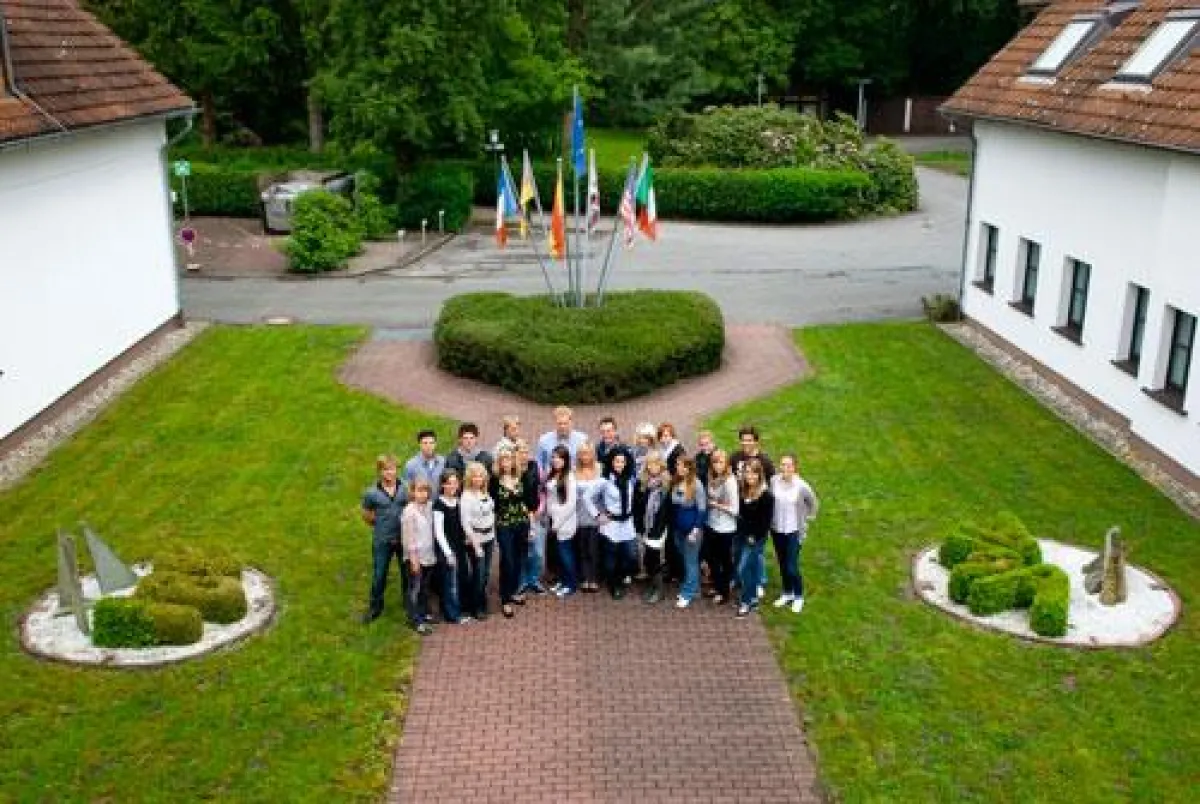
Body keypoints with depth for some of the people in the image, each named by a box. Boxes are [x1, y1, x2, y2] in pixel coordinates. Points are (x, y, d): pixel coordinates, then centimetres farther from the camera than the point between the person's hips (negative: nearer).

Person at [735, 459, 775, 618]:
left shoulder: (766, 495, -15)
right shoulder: (741, 491, 2)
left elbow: (766, 520, -14)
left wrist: (755, 537, -14)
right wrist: (741, 533, 2)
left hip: (756, 538, -6)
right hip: (743, 536, 6)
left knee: (743, 569, -6)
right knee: (751, 567, 15)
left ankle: (747, 602, 8)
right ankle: (753, 598, 29)